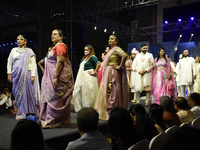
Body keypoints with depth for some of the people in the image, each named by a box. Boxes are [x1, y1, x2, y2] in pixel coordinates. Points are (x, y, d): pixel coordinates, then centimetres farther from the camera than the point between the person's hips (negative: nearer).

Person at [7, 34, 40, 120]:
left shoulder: (29, 51, 6)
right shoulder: (13, 50, 15)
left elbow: (33, 64, 1)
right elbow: (9, 62, 16)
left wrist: (33, 75, -9)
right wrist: (9, 73, 6)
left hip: (26, 74, -2)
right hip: (16, 74, 3)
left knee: (26, 93, -5)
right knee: (18, 93, 0)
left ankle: (28, 113, 4)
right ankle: (20, 113, 9)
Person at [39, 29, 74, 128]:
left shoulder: (60, 46, -11)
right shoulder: (56, 46, 20)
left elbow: (60, 62, -20)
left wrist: (55, 77, -25)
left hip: (59, 75, -10)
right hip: (54, 76, 10)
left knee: (54, 98, -7)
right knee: (52, 98, 13)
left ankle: (53, 122, -1)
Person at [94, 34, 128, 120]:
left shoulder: (116, 49, -10)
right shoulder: (111, 50, 18)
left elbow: (125, 55, -29)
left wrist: (120, 67, -21)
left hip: (113, 73, -10)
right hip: (107, 74, 10)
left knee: (112, 93, -6)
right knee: (106, 93, 10)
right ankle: (107, 112, 18)